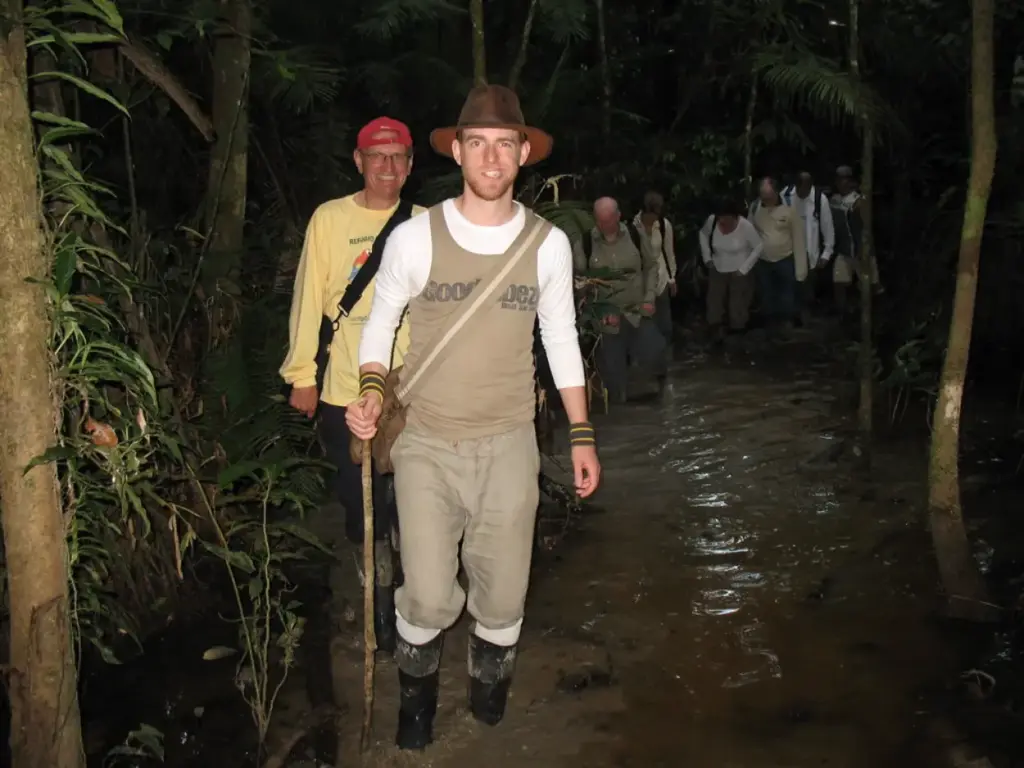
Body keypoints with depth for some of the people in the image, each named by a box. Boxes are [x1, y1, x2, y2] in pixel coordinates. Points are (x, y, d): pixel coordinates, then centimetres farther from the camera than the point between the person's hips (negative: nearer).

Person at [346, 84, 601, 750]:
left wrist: (582, 435, 6)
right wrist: (372, 392, -13)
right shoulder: (415, 238, -8)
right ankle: (417, 686, 30)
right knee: (430, 598, -5)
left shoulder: (548, 243, -3)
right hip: (425, 443, -1)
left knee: (502, 597, 8)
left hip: (508, 444, 2)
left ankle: (490, 682, 42)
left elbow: (562, 340, 7)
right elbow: (380, 322, 4)